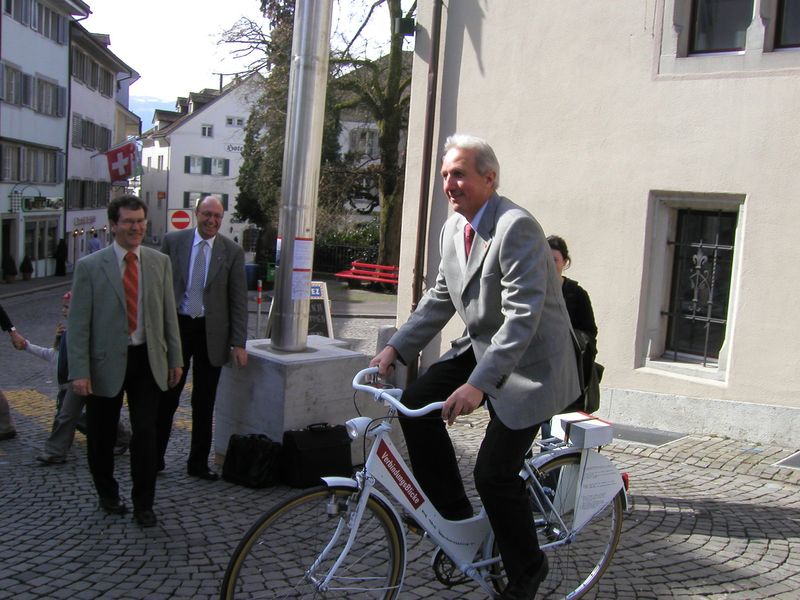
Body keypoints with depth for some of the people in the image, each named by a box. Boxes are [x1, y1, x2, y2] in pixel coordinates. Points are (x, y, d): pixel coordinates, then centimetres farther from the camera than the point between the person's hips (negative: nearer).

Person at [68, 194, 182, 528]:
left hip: (147, 360, 2)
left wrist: (174, 359, 8)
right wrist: (79, 372, -12)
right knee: (101, 436, 12)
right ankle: (107, 494, 35)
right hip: (106, 362, -1)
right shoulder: (89, 266, -6)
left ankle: (143, 504, 17)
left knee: (145, 434, 1)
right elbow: (78, 323, -7)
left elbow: (169, 314, 8)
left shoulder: (160, 262, 4)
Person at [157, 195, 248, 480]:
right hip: (175, 327, 0)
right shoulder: (173, 241, 1)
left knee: (204, 403, 9)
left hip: (210, 332, 0)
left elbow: (239, 301, 0)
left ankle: (198, 463, 21)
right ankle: (154, 458, 20)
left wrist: (239, 343, -5)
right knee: (166, 397, 6)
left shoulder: (232, 252, 0)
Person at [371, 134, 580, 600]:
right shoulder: (452, 230, 4)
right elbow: (441, 299, 13)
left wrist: (478, 384, -36)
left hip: (530, 361, -8)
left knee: (494, 473, -9)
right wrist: (396, 349, 3)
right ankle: (453, 511, 11)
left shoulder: (516, 227, -23)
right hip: (483, 347, 8)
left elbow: (523, 315, -30)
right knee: (416, 402, -7)